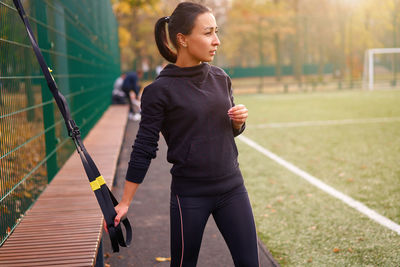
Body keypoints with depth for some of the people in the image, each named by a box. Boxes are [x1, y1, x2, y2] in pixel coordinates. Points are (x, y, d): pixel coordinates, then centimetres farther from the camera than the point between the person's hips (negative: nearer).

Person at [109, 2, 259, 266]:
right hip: (189, 195, -4)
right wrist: (125, 203, -6)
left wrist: (240, 120, -6)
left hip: (232, 188, 5)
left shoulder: (220, 78, 5)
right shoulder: (161, 90, -11)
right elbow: (144, 148, -7)